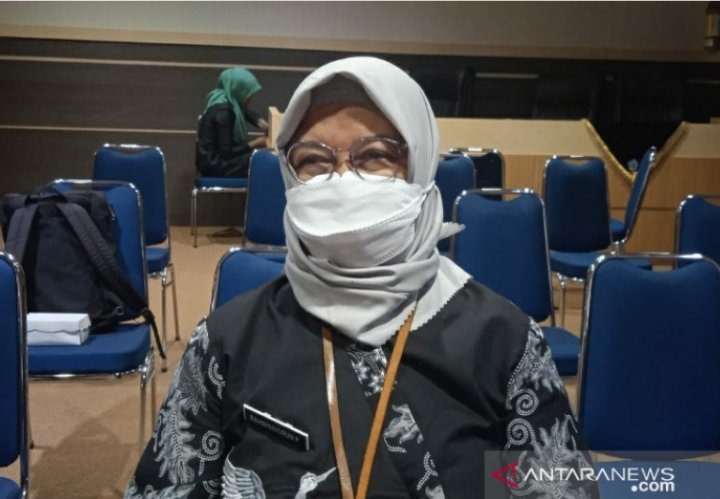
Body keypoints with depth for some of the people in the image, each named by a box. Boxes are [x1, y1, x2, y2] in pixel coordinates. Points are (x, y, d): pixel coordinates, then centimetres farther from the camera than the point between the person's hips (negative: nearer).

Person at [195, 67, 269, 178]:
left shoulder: (229, 99, -2)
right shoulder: (222, 112, -27)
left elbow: (244, 111, 21)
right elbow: (227, 153, -24)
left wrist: (260, 122, 4)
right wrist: (255, 144, -17)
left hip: (218, 154, 9)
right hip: (213, 164, -9)